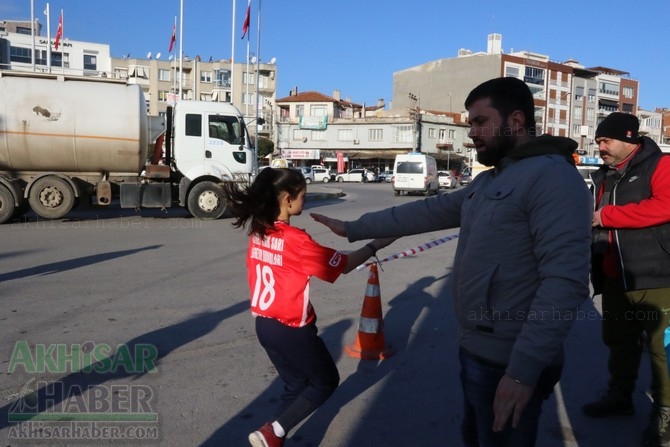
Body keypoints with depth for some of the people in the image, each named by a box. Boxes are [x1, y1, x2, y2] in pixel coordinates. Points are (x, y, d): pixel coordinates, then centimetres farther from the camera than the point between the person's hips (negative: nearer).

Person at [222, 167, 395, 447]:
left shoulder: (257, 233, -1)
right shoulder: (295, 239, -23)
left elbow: (258, 275, 7)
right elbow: (343, 265, -14)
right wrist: (375, 245, -1)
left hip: (264, 325, 7)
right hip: (292, 329, -7)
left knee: (296, 385, 22)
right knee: (326, 381, 14)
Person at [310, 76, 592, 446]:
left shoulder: (553, 175, -18)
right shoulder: (488, 181, 14)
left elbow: (565, 279, -26)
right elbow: (430, 211, 16)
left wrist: (524, 369, -30)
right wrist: (352, 229, 16)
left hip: (509, 362, -9)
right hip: (476, 350, 9)